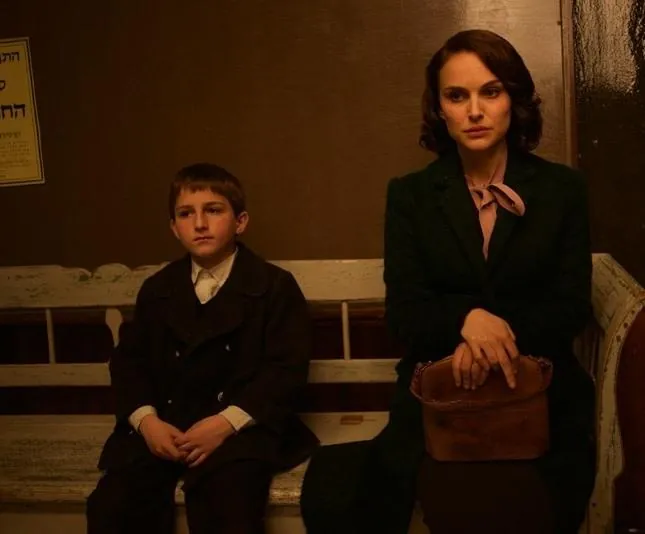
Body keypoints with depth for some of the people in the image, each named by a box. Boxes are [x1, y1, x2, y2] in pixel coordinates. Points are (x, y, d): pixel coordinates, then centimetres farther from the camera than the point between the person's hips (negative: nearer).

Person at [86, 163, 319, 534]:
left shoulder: (275, 286, 2)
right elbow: (129, 360, 13)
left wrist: (227, 422, -17)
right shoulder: (157, 289, 16)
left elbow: (287, 368, -6)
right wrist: (145, 420, -7)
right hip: (163, 427, 4)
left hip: (241, 426, -3)